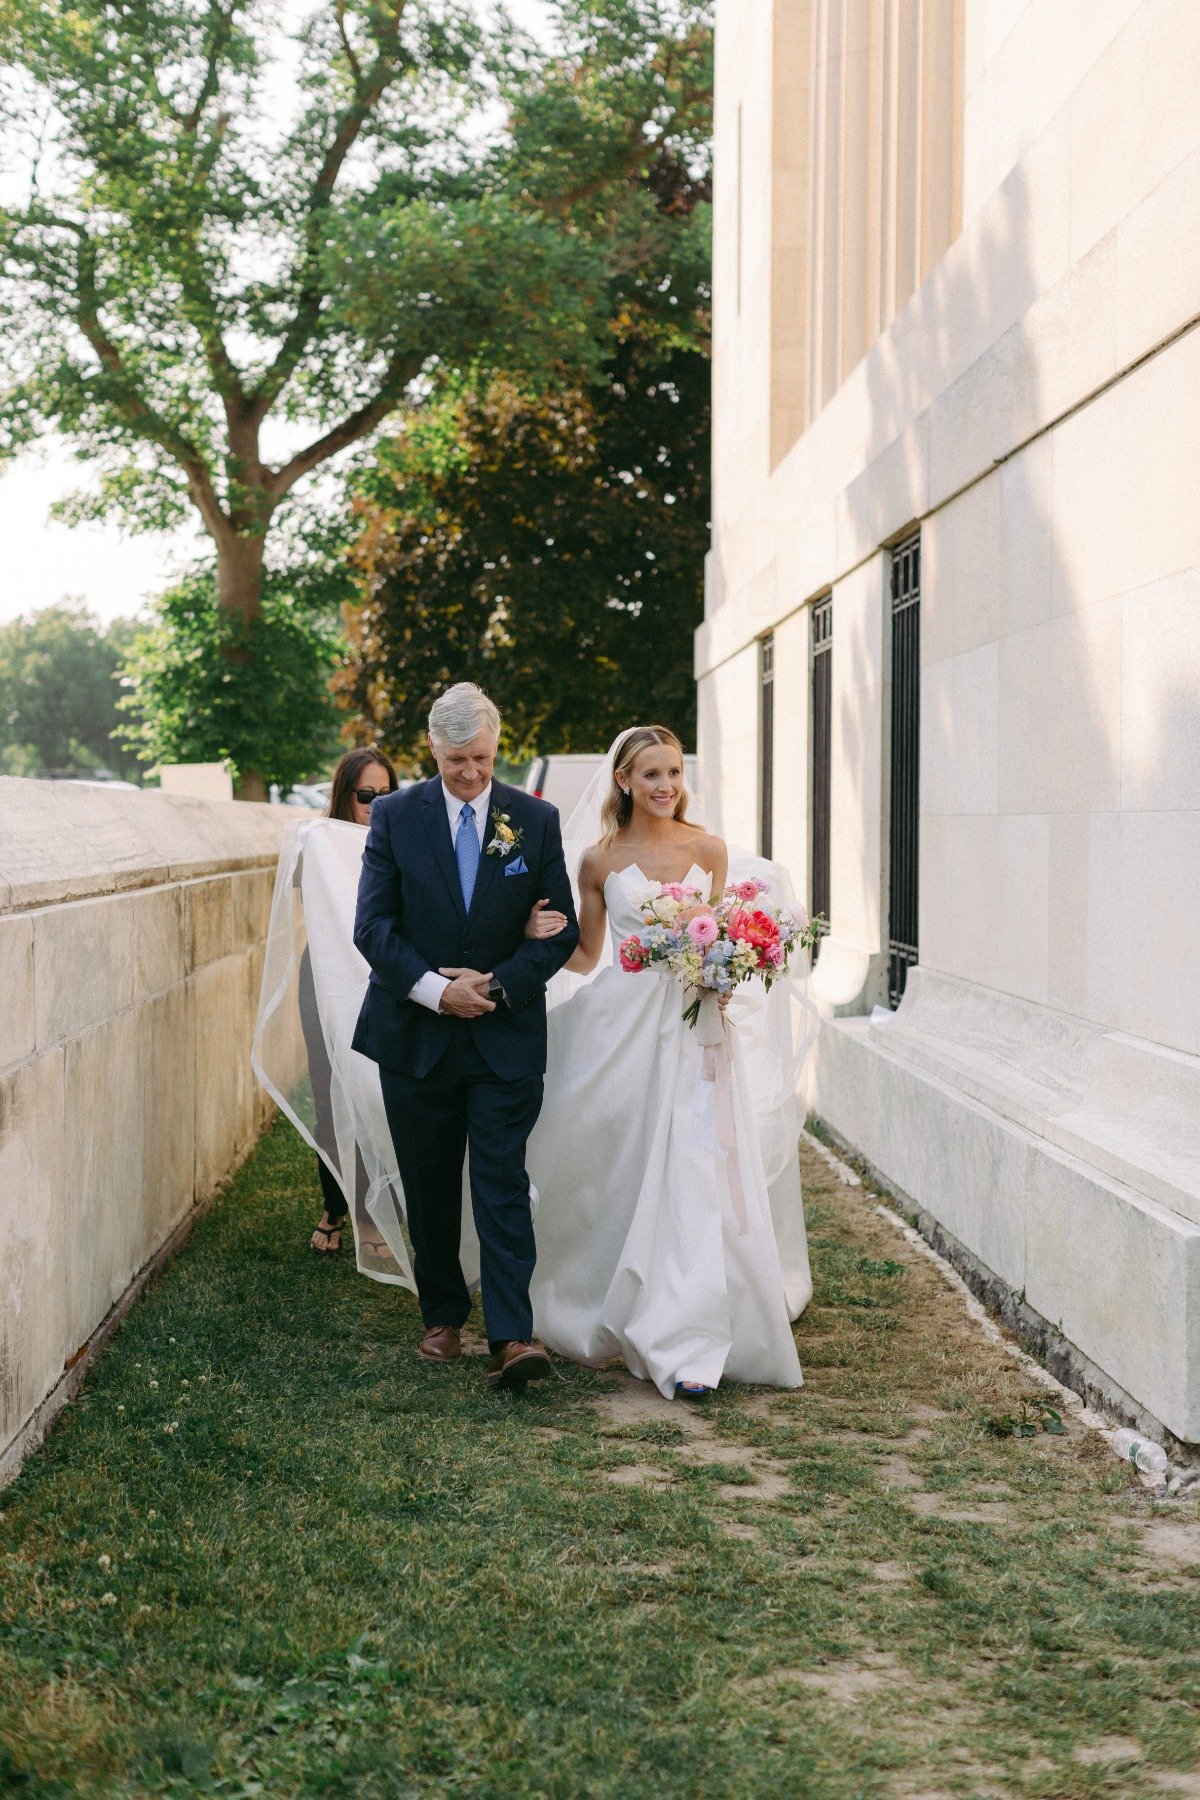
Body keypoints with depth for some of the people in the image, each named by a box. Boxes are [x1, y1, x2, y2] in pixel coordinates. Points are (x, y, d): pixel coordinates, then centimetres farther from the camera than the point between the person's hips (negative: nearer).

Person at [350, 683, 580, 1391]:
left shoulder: (537, 820, 2)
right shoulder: (395, 815, 0)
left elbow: (562, 929, 2)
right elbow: (373, 925, -4)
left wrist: (497, 985, -12)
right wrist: (435, 989, -16)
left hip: (506, 1036, -1)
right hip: (416, 1034, 1)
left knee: (504, 1186, -8)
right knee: (429, 1190, 10)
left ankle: (513, 1337, -12)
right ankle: (443, 1318, 25)